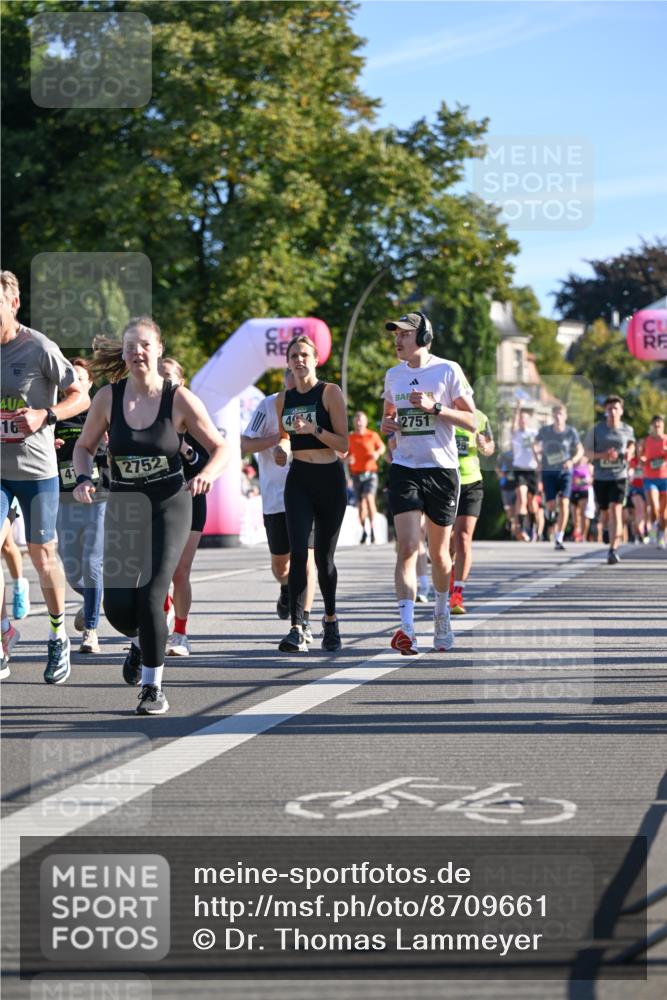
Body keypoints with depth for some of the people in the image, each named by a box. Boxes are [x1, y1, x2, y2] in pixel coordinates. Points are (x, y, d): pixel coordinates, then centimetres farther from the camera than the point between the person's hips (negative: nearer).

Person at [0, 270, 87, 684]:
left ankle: (59, 637, 26)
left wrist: (45, 415, -21)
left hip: (36, 468, -3)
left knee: (42, 552, 6)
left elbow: (81, 397, -6)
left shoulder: (39, 348, -10)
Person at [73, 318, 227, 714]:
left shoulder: (179, 399, -9)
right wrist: (84, 478, -10)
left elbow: (220, 447, 0)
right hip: (123, 507, 3)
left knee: (150, 597, -15)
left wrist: (208, 474, -21)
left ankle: (154, 688, 1)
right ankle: (141, 644, 35)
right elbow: (85, 446, 11)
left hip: (169, 506, -3)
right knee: (118, 607, -3)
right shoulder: (108, 398, -3)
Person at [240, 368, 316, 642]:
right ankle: (286, 589, 43)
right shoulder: (269, 406, -3)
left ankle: (304, 620, -8)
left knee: (306, 557, -10)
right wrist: (279, 438, -18)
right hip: (276, 496, -1)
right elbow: (245, 444, -5)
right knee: (280, 560, 8)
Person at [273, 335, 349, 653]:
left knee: (324, 556, 5)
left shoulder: (330, 392, -5)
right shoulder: (283, 399, 8)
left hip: (330, 478, -3)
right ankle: (297, 629, -18)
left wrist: (314, 429, -23)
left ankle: (330, 619, 28)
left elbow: (343, 444, -9)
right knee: (298, 552, -13)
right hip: (298, 480, 3)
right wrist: (279, 447, 5)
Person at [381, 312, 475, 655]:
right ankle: (407, 629, -22)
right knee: (407, 548, -13)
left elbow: (471, 420, -4)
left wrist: (435, 407, -17)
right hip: (405, 469, 2)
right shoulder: (394, 375, 10)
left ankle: (441, 613, 35)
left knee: (439, 553, 10)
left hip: (442, 469, -2)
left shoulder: (448, 370, -3)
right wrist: (386, 425, 2)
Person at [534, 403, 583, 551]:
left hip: (565, 472, -1)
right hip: (548, 472, 1)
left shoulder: (570, 432, -5)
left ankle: (559, 539, -10)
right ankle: (550, 512, 33)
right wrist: (538, 458, 2)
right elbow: (536, 445, 16)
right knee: (551, 505, -8)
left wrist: (572, 461, -14)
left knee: (564, 503, -14)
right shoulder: (544, 431, -2)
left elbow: (580, 450, 4)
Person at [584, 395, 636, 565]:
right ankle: (615, 542, 39)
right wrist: (603, 455, -16)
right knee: (606, 513, 13)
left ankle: (613, 550, -24)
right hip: (600, 477, 2)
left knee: (615, 511, -18)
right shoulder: (596, 429, -1)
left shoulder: (627, 430, 2)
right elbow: (588, 453, 2)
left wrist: (628, 453, 1)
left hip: (619, 476, -2)